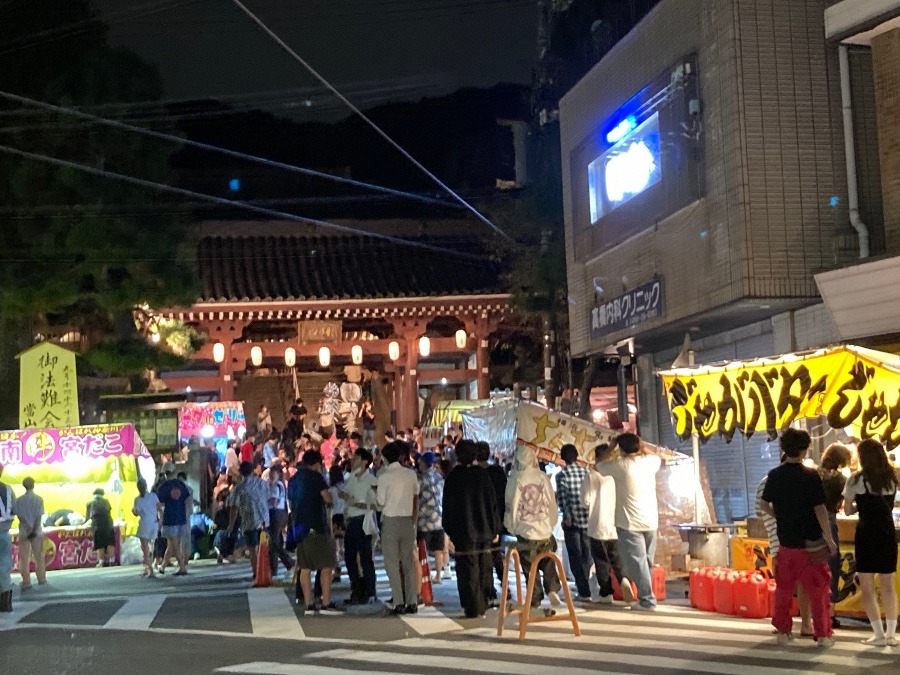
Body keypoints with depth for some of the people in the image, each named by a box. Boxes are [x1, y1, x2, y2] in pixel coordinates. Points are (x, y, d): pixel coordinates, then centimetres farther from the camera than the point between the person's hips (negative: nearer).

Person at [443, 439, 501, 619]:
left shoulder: (453, 478, -7)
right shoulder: (483, 475, 1)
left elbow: (448, 507, -6)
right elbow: (494, 502, 4)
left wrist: (449, 532, 0)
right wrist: (495, 530, 10)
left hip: (463, 532, -3)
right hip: (485, 530, 3)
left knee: (468, 571, 0)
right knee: (484, 570, 13)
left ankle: (473, 609, -2)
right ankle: (482, 607, 18)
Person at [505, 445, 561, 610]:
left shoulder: (515, 479, -9)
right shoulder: (542, 477, -3)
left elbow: (511, 505, -3)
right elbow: (552, 502, 2)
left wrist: (512, 528, 11)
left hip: (525, 531, -2)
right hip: (545, 530, 2)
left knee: (530, 569, 8)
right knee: (548, 564, 19)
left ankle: (535, 602, 8)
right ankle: (552, 589, -1)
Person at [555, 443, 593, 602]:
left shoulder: (562, 475, -6)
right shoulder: (586, 472, 6)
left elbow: (562, 497, -14)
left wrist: (567, 516, -10)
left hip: (572, 520, -4)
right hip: (587, 518, 4)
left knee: (576, 556, 0)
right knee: (586, 555, 15)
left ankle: (584, 592, -4)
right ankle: (583, 585, 26)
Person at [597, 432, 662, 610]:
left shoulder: (620, 465, -9)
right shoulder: (649, 461, 4)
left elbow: (599, 466, 10)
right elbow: (658, 456, 30)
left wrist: (611, 447, 18)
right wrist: (642, 445, 29)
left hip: (630, 522, -5)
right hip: (651, 521, 5)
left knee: (637, 561, -3)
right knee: (646, 561, 15)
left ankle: (647, 600, -6)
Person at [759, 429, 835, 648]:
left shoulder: (774, 475, 0)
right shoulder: (811, 476, -14)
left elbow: (765, 505, 8)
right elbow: (819, 510, -15)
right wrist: (829, 539, -8)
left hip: (786, 541, 4)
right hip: (811, 542, -4)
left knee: (783, 588, 15)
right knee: (818, 590, 5)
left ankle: (783, 631, 20)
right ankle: (823, 634, 8)